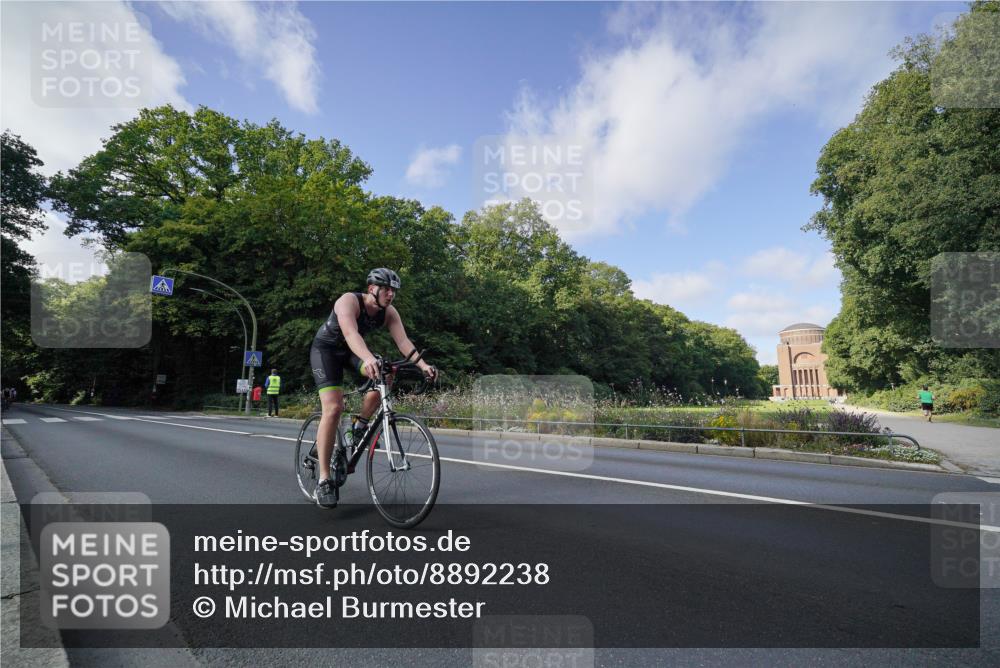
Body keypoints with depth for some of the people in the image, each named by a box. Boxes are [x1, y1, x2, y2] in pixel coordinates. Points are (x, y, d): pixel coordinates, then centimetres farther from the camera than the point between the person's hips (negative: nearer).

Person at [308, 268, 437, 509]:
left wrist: (423, 365, -37)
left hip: (351, 351, 6)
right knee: (333, 409, -21)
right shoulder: (349, 301, -29)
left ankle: (359, 429, -3)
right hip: (326, 349, -5)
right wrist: (369, 359, -65)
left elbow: (403, 340, -21)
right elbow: (350, 333, -47)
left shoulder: (389, 312, -12)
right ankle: (323, 481, -15)